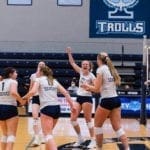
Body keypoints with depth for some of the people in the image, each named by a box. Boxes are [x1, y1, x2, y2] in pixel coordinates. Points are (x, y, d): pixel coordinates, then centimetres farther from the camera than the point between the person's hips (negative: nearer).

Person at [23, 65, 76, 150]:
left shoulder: (39, 80, 6)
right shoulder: (54, 81, 21)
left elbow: (32, 92, -10)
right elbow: (66, 93, 13)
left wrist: (24, 98, 6)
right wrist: (72, 105, 13)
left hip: (47, 108, -6)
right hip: (57, 108, 6)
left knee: (48, 134, -11)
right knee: (49, 132, 23)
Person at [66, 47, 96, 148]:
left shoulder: (91, 76, -9)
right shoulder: (81, 72, 6)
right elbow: (72, 63, 10)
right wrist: (69, 53, 3)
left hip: (87, 98, -6)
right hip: (79, 98, 6)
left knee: (88, 120, -3)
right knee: (73, 119, 1)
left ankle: (93, 140, 6)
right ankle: (80, 138, 16)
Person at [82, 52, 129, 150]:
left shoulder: (101, 69, -8)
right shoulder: (111, 69, 15)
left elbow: (97, 89, -11)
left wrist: (88, 86, 8)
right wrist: (91, 88, 23)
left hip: (107, 101, -7)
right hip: (116, 99, 7)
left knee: (98, 125, 11)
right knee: (118, 127, 6)